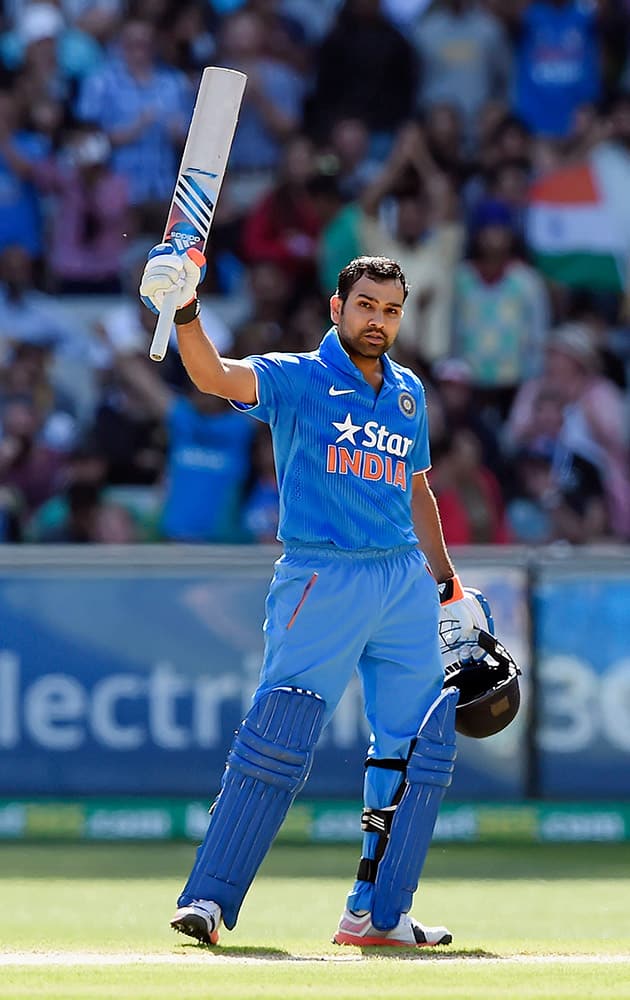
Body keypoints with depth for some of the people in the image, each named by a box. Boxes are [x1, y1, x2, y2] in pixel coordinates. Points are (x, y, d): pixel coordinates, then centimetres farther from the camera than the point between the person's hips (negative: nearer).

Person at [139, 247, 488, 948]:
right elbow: (216, 376, -19)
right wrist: (184, 310, -38)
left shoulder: (408, 392, 16)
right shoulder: (297, 379, -1)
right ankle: (208, 899, -10)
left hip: (405, 581, 6)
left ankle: (377, 914, 11)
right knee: (278, 739, -13)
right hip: (321, 576, -6)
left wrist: (448, 586, 25)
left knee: (421, 746, 4)